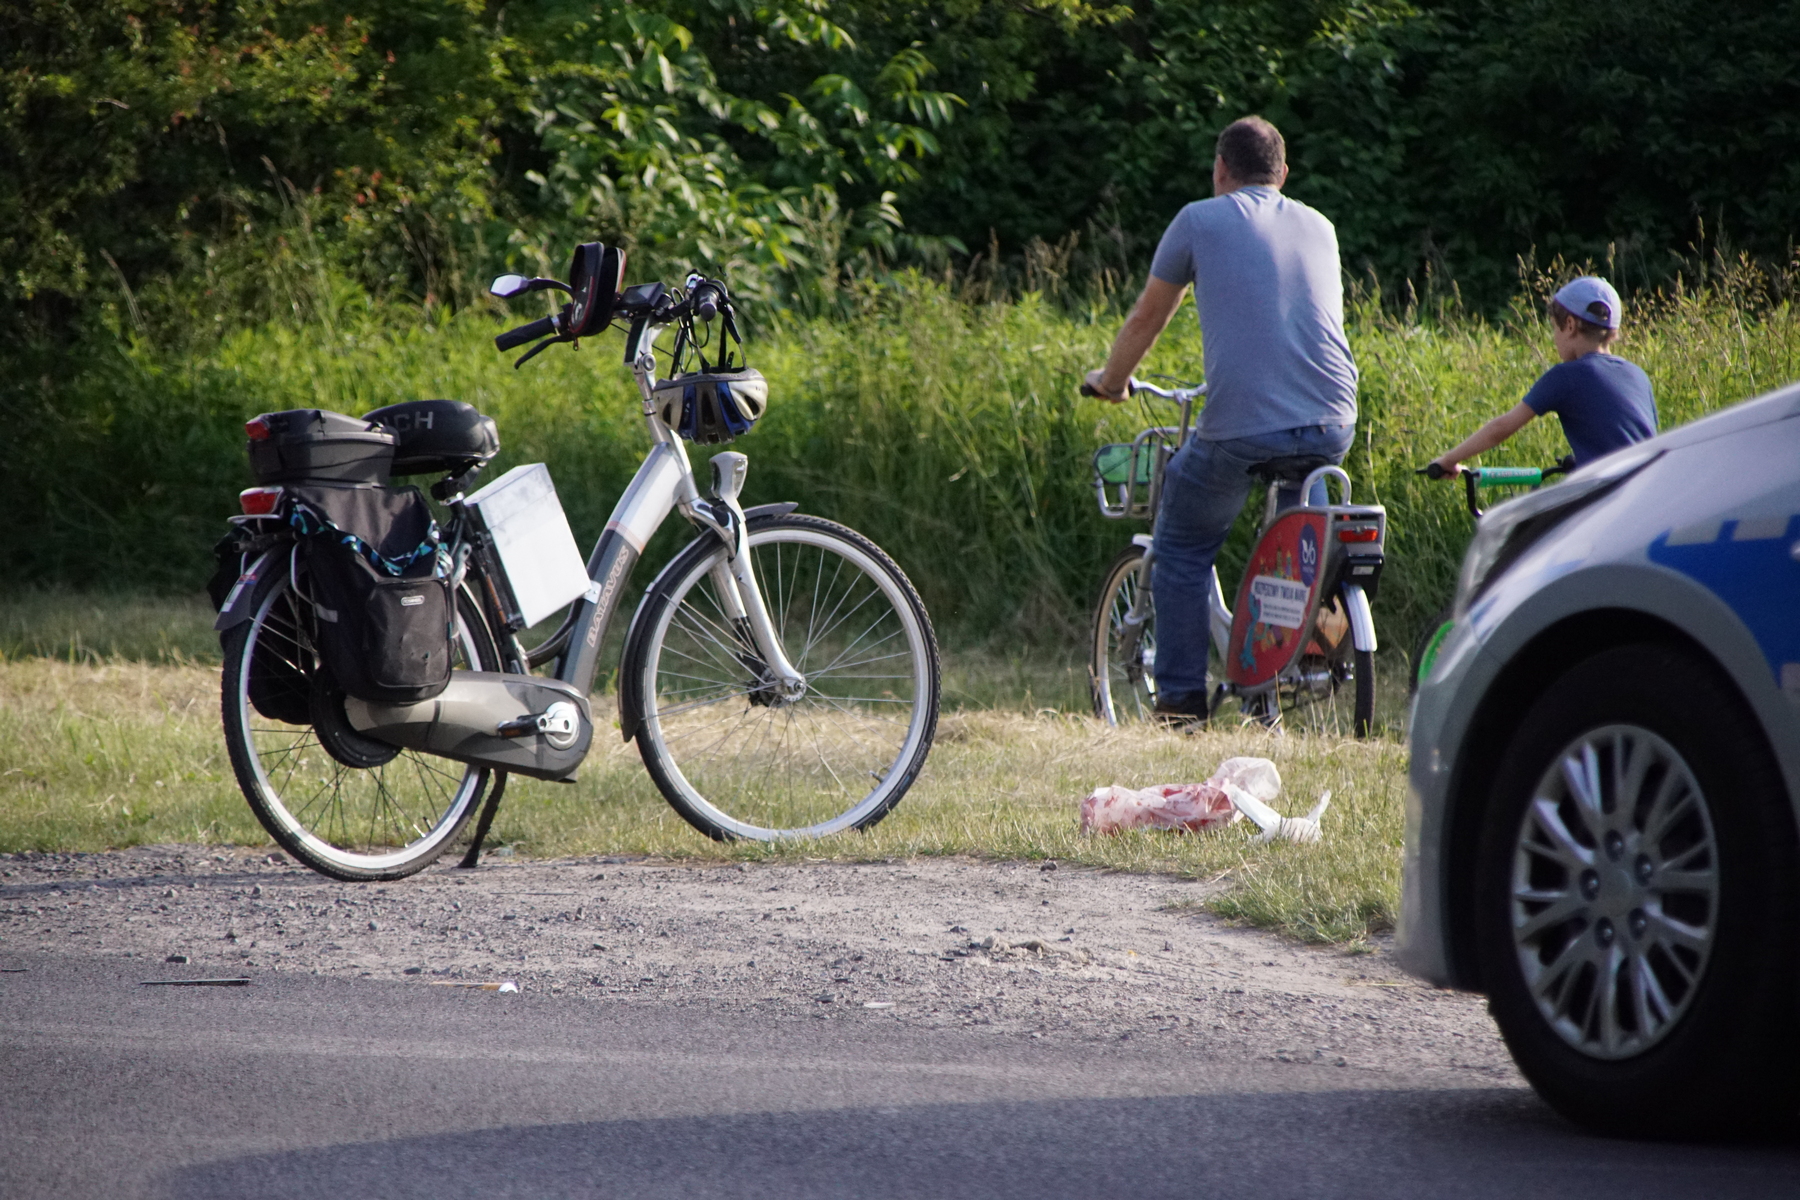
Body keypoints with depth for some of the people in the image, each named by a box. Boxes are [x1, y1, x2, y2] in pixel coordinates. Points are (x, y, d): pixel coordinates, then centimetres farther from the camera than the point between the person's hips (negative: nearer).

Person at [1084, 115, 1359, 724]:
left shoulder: (1200, 221, 7)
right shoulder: (1318, 227, 20)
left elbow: (1147, 319, 16)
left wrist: (1110, 379, 35)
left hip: (1240, 424, -4)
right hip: (1332, 426, 4)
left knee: (1182, 552, 14)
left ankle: (1180, 699, 10)